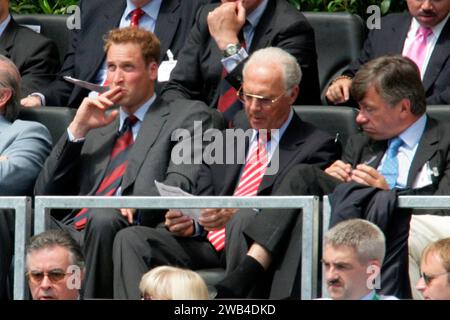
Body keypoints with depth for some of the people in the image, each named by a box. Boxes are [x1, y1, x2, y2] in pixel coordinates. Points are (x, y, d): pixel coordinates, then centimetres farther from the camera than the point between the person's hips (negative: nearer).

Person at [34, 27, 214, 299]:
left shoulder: (188, 116, 15)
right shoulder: (97, 127, 31)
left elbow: (187, 184, -3)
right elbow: (45, 193, 23)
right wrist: (77, 130, 12)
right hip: (74, 231, 4)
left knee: (104, 219, -39)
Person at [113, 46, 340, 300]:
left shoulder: (317, 147, 6)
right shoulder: (224, 140, 26)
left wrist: (236, 214, -24)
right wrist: (189, 223, -6)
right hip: (207, 243, 5)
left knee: (244, 220, -39)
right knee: (131, 239, -18)